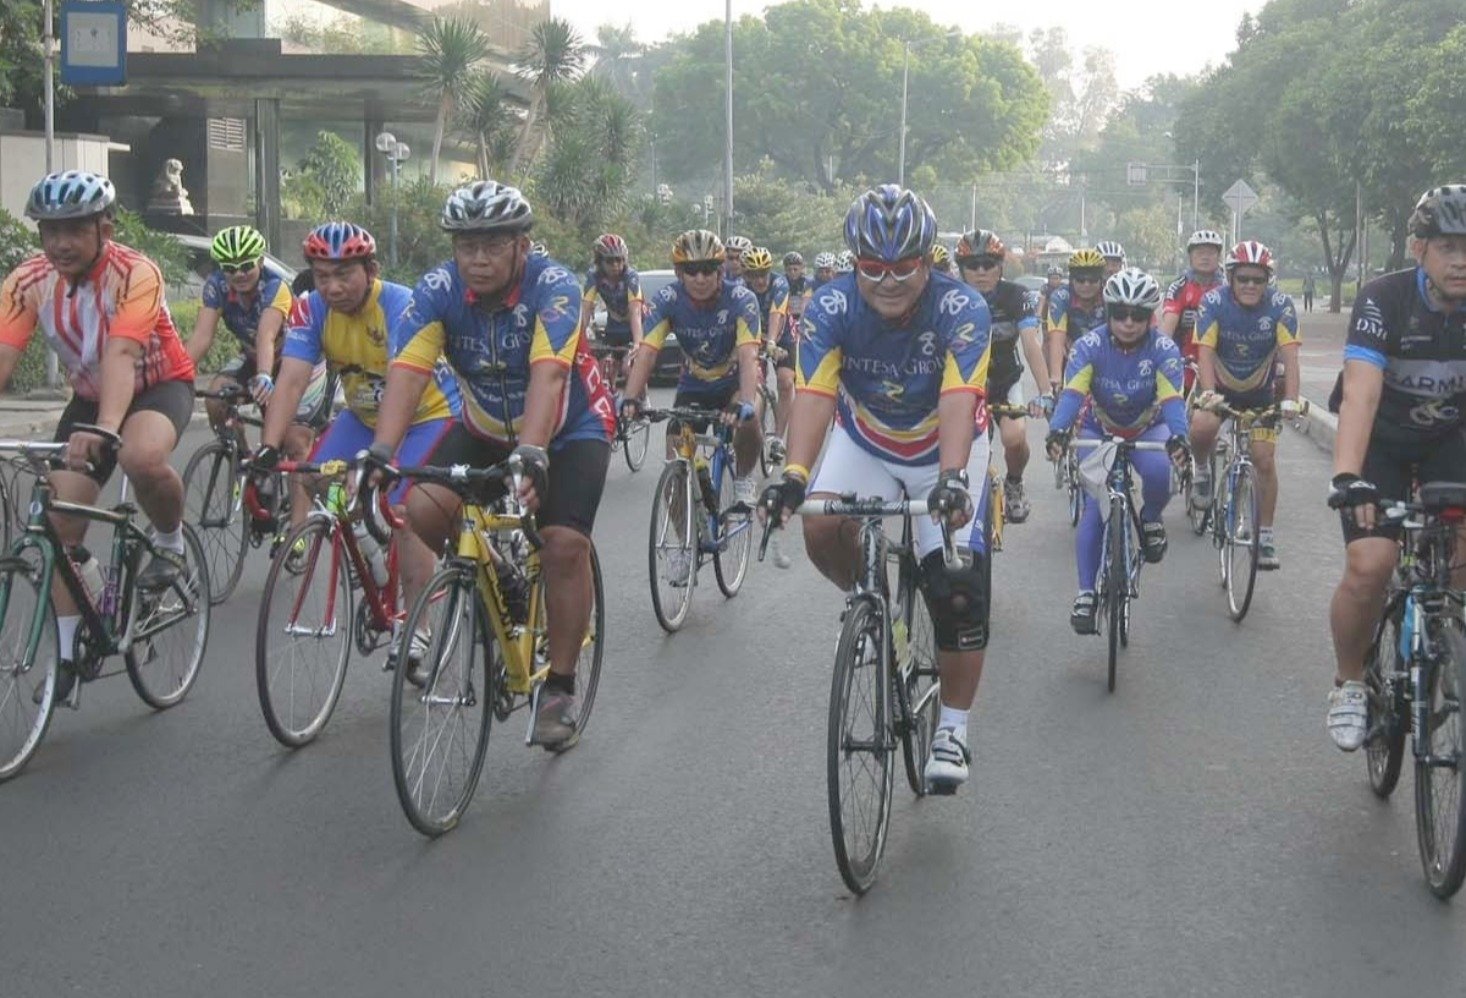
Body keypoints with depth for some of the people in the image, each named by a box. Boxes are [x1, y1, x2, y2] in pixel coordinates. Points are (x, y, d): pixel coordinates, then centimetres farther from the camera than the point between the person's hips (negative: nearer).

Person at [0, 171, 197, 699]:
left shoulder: (135, 273, -28)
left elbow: (120, 355, -40)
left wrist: (103, 430, -55)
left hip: (159, 385, -5)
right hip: (89, 398, 5)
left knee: (142, 458, -38)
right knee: (61, 520, -6)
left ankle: (170, 542, -7)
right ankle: (66, 652, 9)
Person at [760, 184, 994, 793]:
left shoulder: (961, 310, -29)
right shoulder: (830, 309, -24)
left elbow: (958, 402, -41)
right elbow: (813, 396, -34)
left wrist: (951, 479, -57)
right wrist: (793, 476, -50)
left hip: (945, 449, -2)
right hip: (865, 442, 2)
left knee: (959, 590, -13)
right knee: (821, 529, -27)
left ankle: (952, 729, 3)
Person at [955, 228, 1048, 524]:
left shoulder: (1018, 297, -18)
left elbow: (1031, 344, -27)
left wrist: (1046, 394, -40)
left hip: (1006, 380, 0)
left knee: (1015, 438, -24)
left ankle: (1014, 484, 9)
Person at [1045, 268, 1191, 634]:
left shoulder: (1163, 349, -22)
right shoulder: (1090, 346, -22)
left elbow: (1172, 398, -34)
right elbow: (1072, 393, -34)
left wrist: (1177, 436, -54)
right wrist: (1058, 430, -54)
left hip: (1148, 429, 0)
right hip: (1099, 431, 0)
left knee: (1158, 473, -33)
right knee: (1094, 507, -16)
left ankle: (1150, 520, 0)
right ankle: (1086, 593, -10)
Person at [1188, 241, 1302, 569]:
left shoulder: (1280, 305, -18)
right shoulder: (1214, 302, -19)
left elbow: (1289, 355, -25)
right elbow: (1205, 352, -26)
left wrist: (1290, 400, -39)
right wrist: (1208, 393, -42)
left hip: (1260, 391, 1)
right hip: (1220, 386, -1)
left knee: (1264, 460, -6)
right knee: (1201, 427, -31)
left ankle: (1265, 535, 7)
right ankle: (1202, 471, 2)